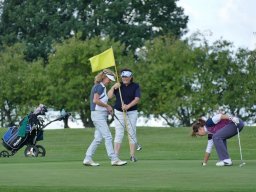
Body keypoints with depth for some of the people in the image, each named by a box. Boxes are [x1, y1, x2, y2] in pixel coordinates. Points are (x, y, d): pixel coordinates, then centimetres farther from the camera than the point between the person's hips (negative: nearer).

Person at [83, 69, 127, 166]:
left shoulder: (102, 87, 17)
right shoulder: (99, 86, -13)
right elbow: (95, 100, -23)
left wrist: (107, 108, 7)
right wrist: (107, 106, -14)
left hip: (102, 115, 10)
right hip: (98, 114, -10)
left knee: (98, 138, 8)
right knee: (108, 137, -10)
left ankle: (88, 159, 9)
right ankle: (114, 159, -10)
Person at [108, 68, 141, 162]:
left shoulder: (135, 86, 1)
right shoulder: (118, 86, 8)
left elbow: (137, 99, -12)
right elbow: (109, 96, 0)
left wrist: (128, 106, -25)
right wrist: (113, 87, -15)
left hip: (131, 113, -1)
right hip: (119, 112, 1)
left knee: (132, 133, -1)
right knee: (118, 134, -5)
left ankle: (132, 155, 3)